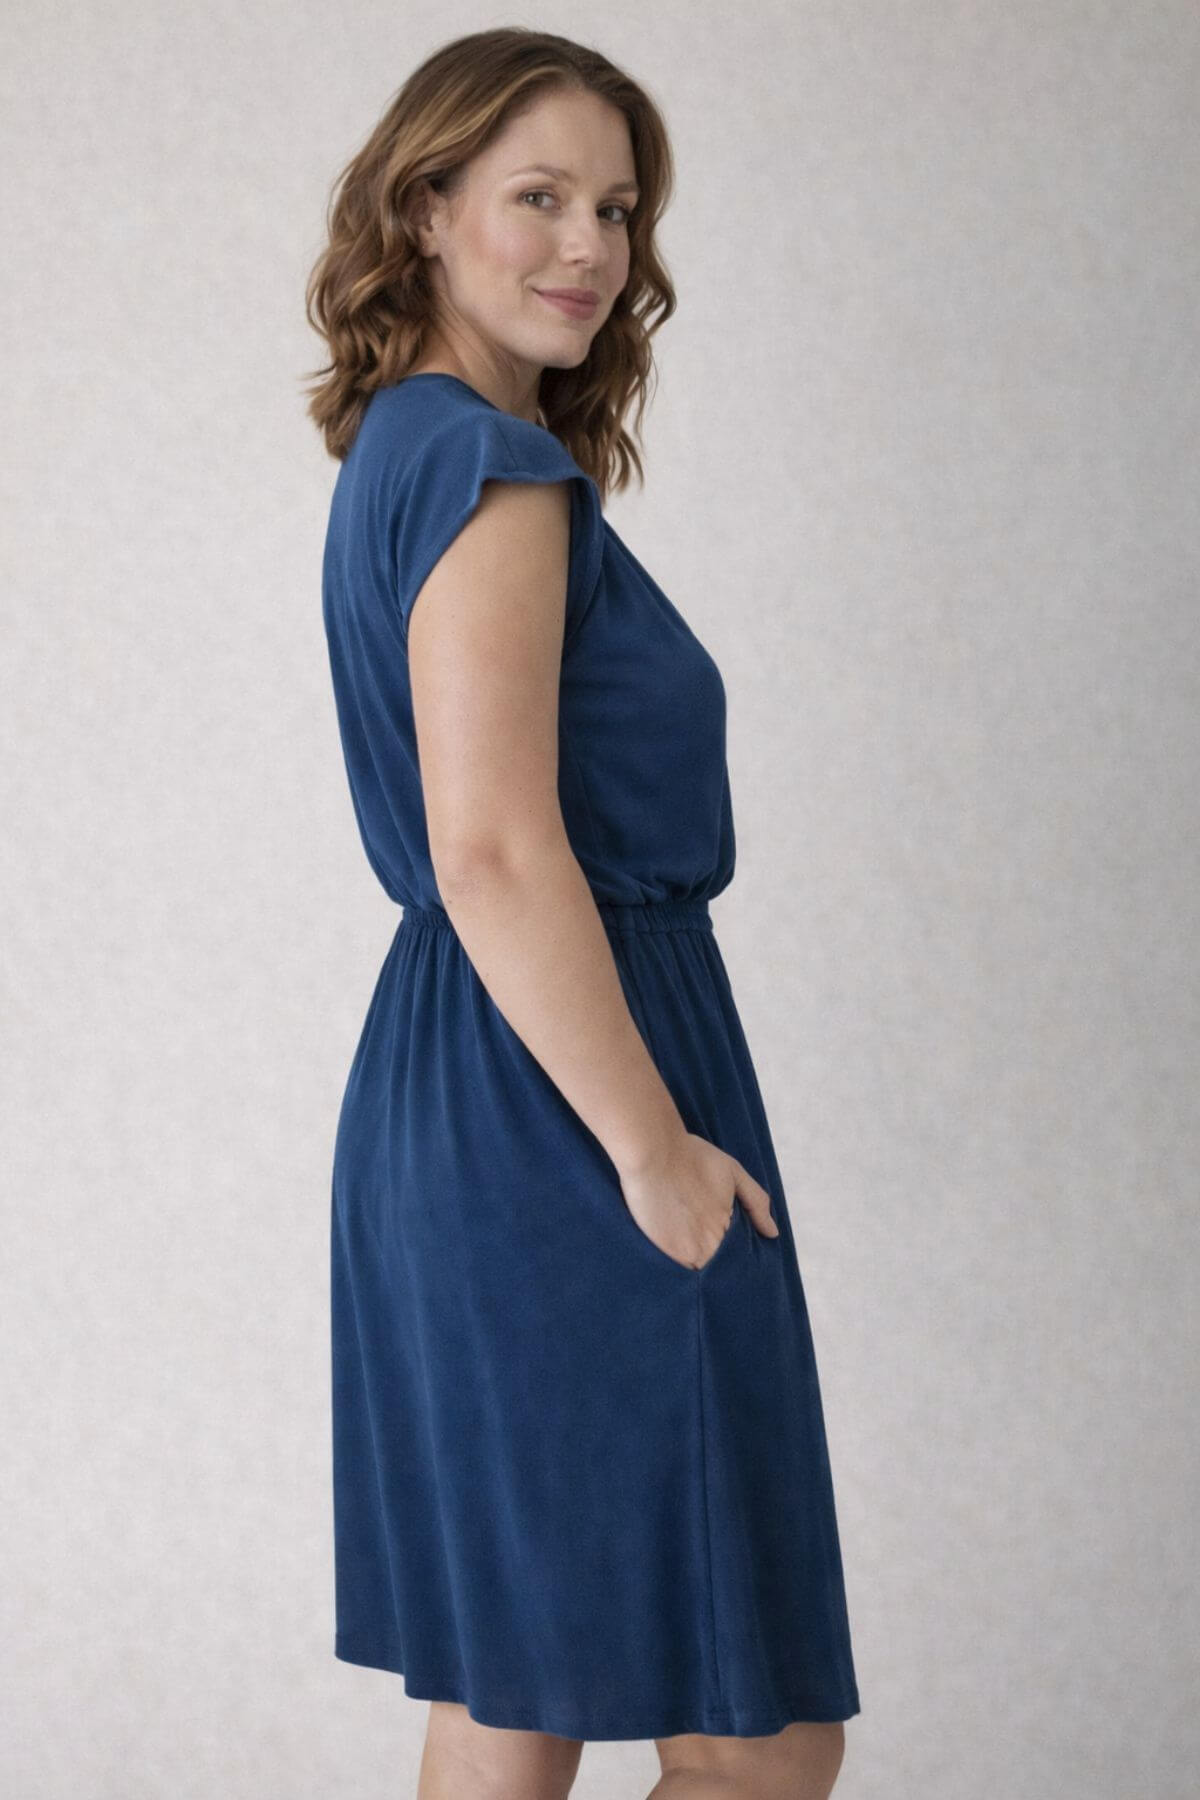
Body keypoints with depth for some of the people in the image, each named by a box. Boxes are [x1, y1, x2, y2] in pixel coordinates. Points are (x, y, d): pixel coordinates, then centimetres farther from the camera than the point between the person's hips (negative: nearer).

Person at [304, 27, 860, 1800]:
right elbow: (498, 856, -23)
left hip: (451, 1098, 10)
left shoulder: (408, 456, 16)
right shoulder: (493, 469, -14)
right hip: (553, 1110, -10)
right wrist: (658, 1150, -18)